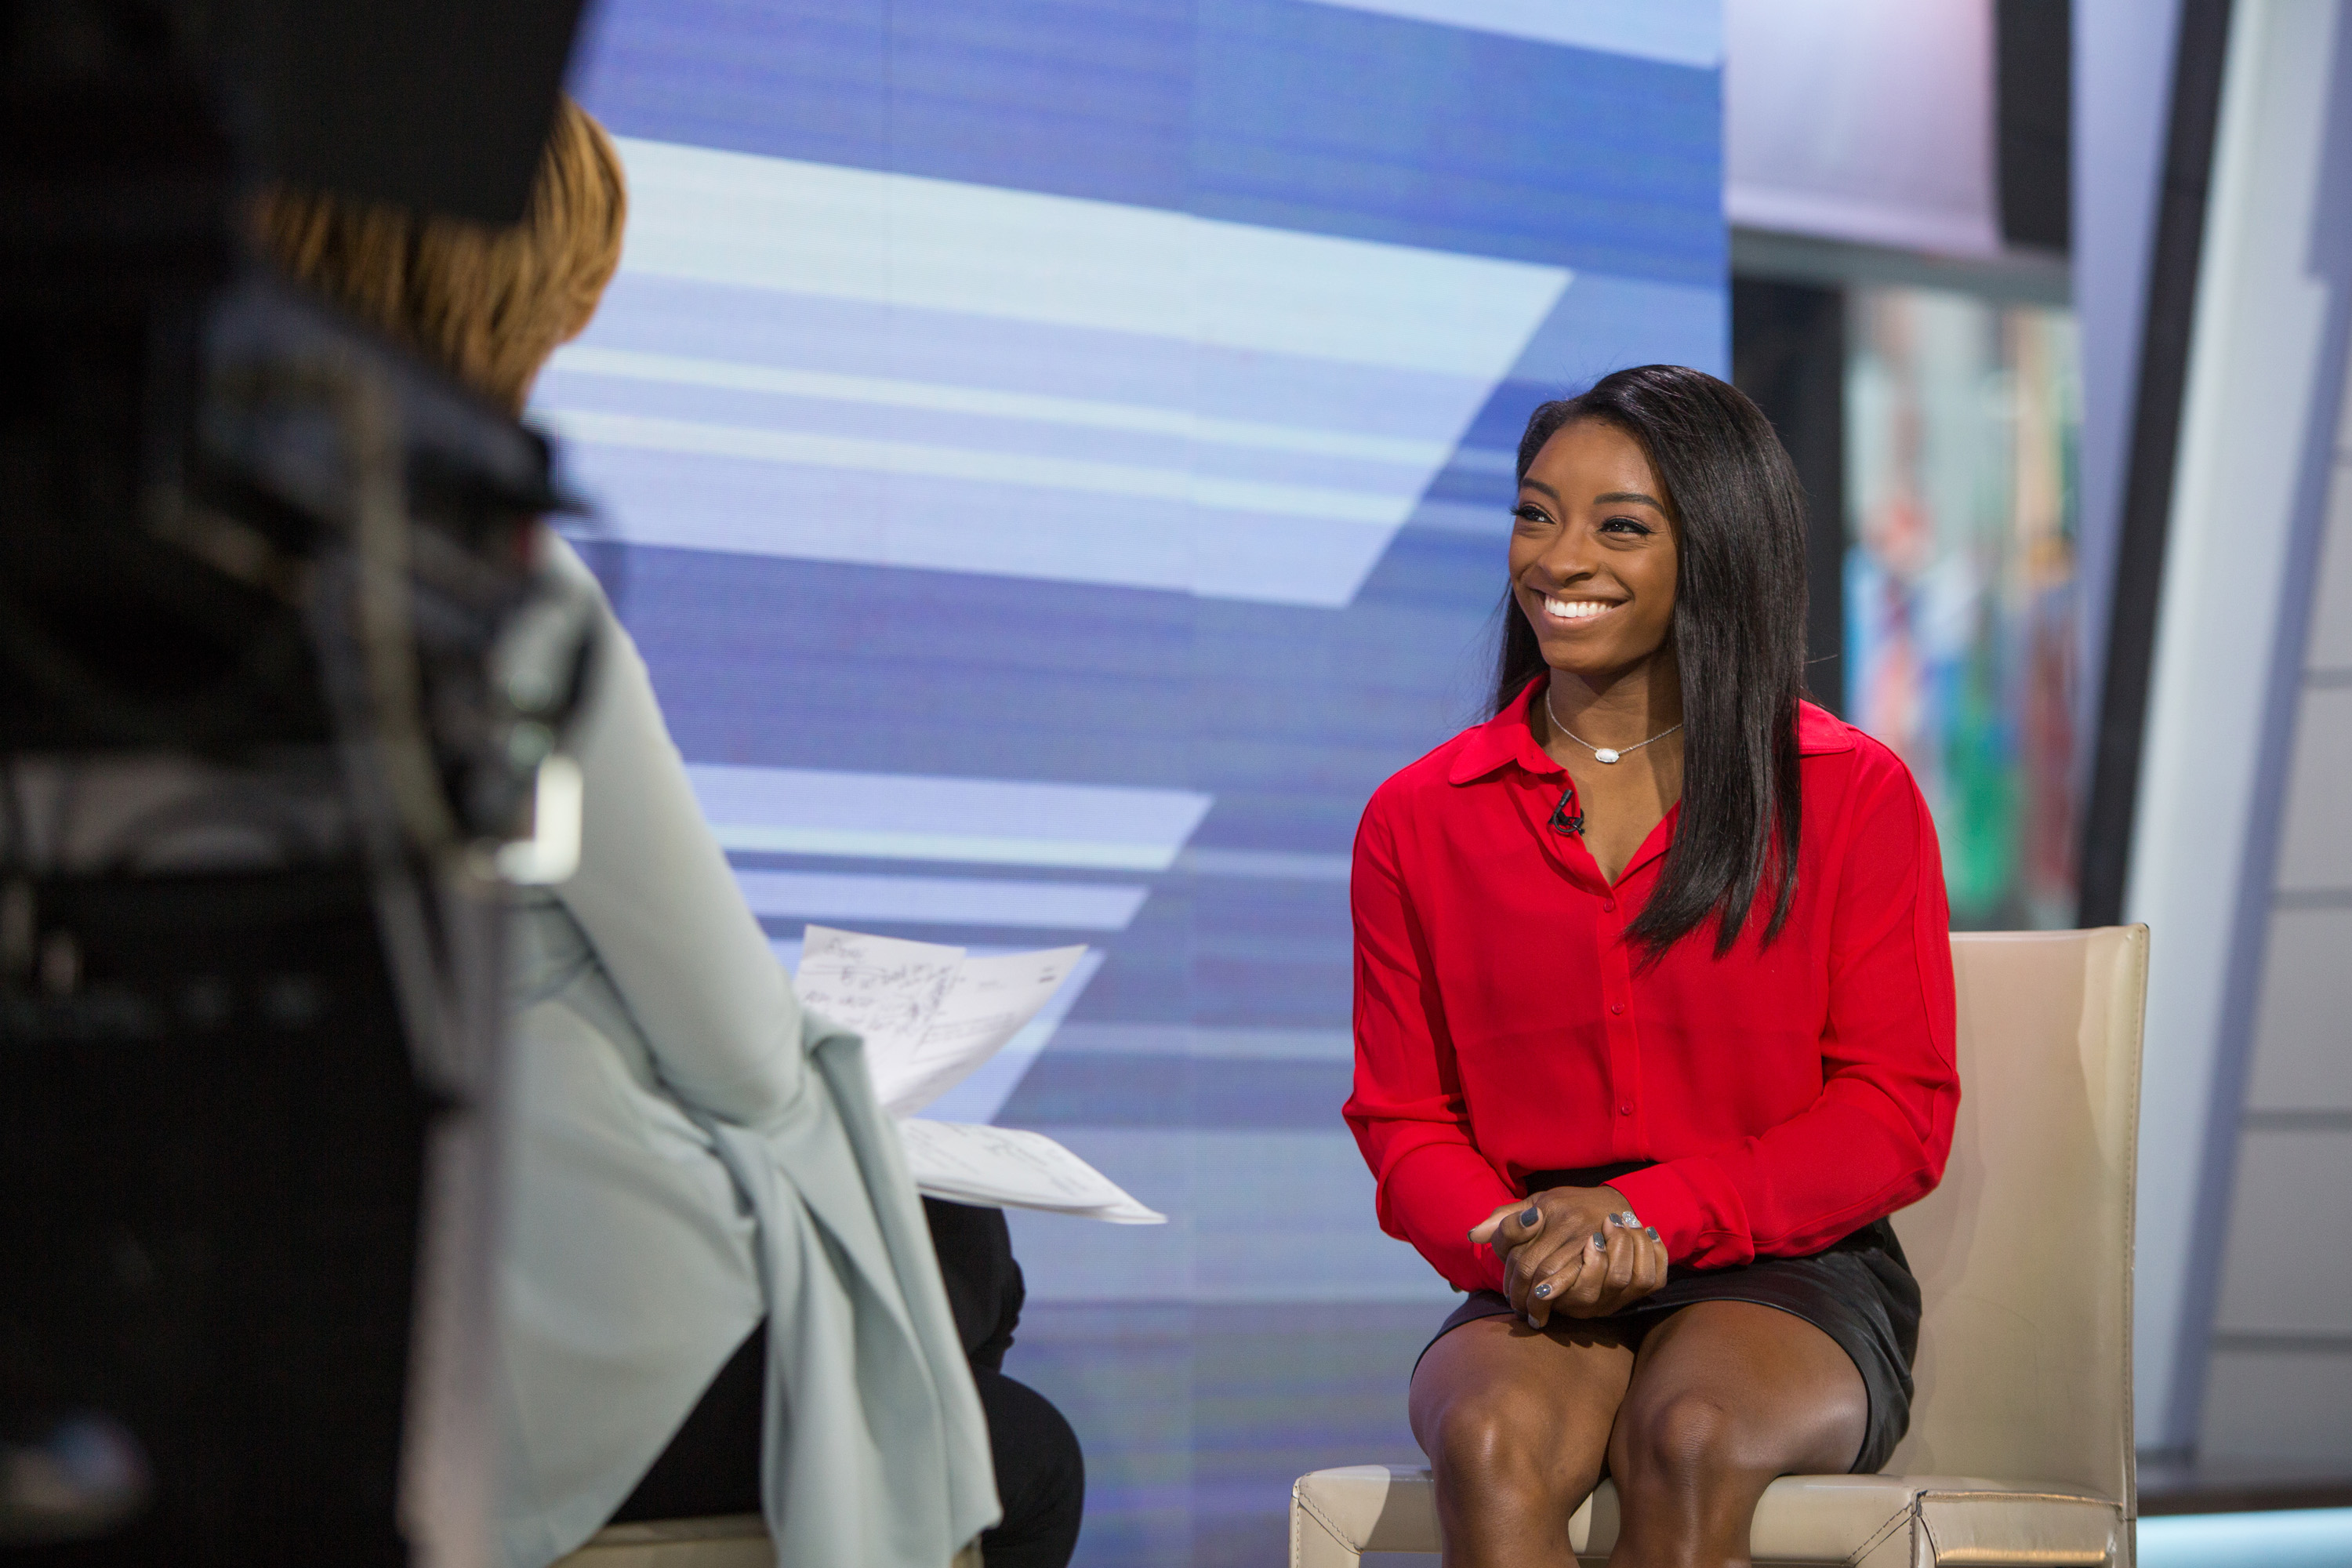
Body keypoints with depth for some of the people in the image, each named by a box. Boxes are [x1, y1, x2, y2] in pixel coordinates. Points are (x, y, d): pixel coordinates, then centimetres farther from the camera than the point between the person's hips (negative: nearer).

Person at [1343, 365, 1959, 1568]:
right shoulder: (1419, 820, 11)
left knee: (1690, 1441, -35)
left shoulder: (1853, 797, 4)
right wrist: (1512, 1237, -12)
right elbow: (1403, 1120, 12)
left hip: (1785, 1280, -1)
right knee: (1493, 1446, -33)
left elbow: (1898, 1120, 0)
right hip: (1534, 1300, 2)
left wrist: (1649, 1213, -14)